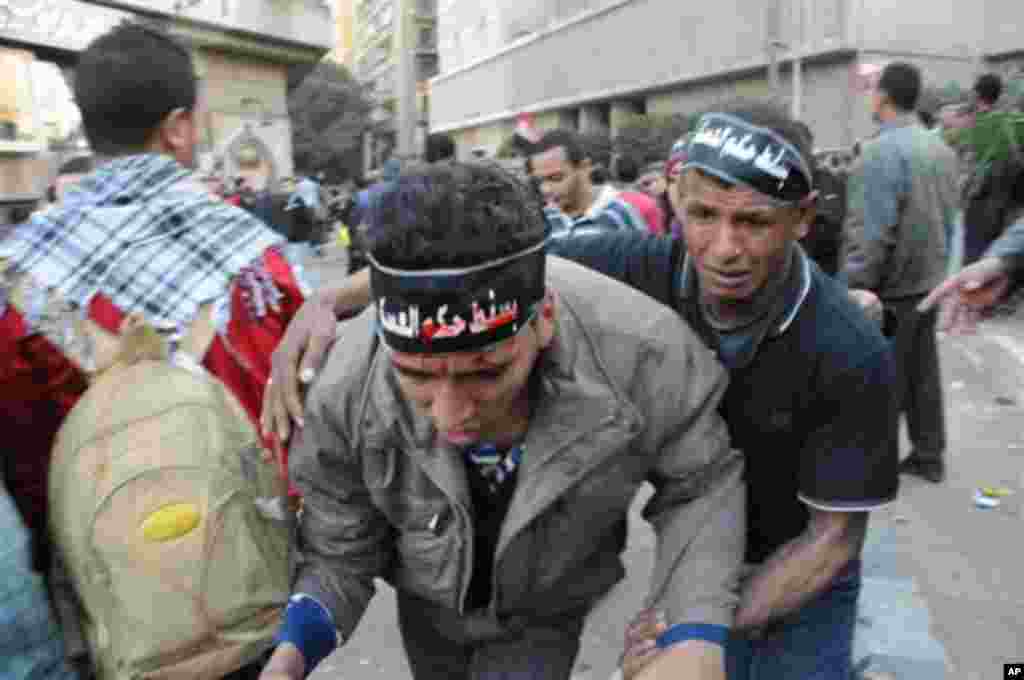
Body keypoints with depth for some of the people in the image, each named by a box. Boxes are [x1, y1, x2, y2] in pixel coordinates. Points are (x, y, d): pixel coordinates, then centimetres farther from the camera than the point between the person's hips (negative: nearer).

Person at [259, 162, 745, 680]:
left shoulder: (639, 351, -38)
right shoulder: (344, 396, -34)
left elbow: (700, 484, -20)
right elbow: (338, 554, -17)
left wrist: (697, 635, -32)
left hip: (546, 607, -1)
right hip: (428, 602, 2)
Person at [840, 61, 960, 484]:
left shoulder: (880, 152, -19)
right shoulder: (942, 148, 8)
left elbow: (871, 233, -22)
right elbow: (948, 219, 14)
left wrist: (853, 289, -15)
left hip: (890, 287, -8)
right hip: (929, 282, 8)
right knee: (923, 371, 16)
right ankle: (929, 457, 27)